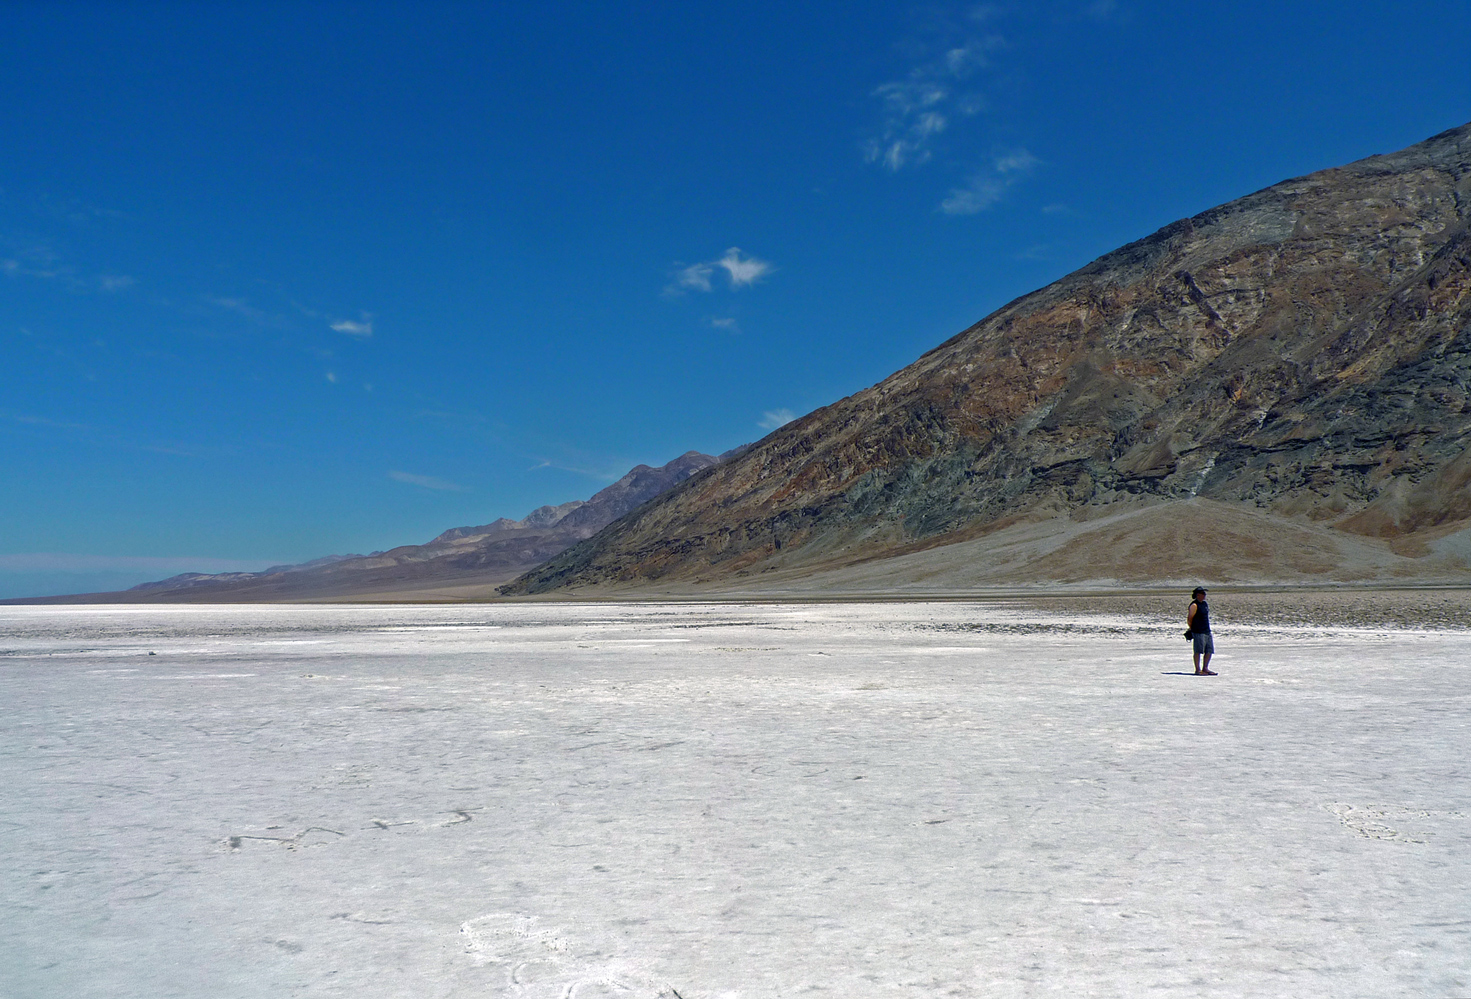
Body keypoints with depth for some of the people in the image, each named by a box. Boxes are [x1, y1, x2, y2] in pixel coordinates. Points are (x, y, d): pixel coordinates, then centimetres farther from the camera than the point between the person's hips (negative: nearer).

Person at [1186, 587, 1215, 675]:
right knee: (1199, 651, -6)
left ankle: (1205, 668, 19)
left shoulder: (1205, 604, 16)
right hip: (1198, 632, -9)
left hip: (1207, 631, 9)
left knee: (1209, 650, 9)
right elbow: (1189, 619, -11)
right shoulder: (1194, 605, -11)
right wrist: (1192, 629, -4)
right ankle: (1198, 670, -2)